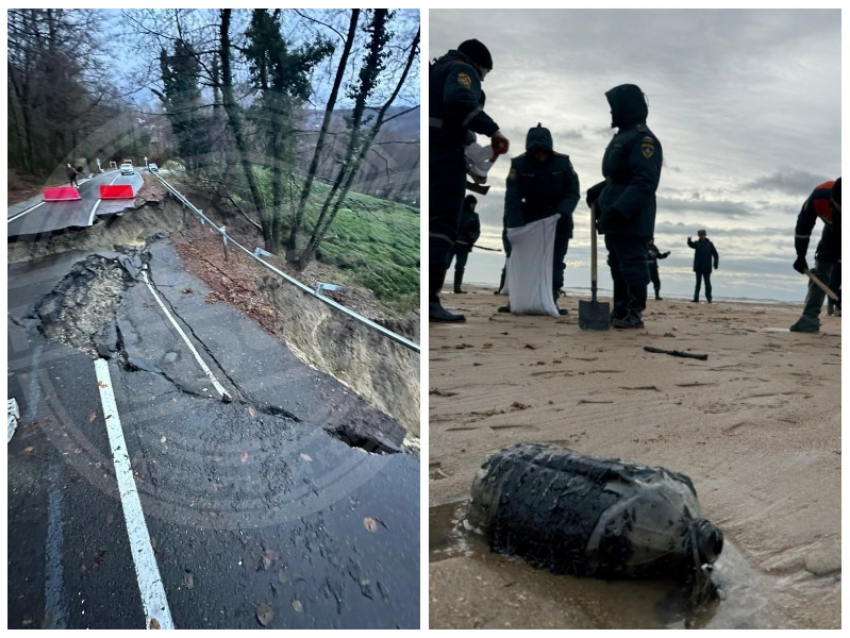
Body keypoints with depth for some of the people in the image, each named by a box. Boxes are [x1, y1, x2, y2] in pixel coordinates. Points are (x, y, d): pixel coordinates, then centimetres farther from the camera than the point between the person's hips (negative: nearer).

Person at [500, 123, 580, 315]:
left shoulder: (563, 162, -11)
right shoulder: (519, 164, -14)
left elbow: (574, 192, -9)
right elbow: (512, 199, -19)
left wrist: (561, 213, -27)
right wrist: (517, 228, -29)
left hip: (558, 220, 0)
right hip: (530, 218, 0)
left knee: (555, 262, -3)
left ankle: (552, 300, -1)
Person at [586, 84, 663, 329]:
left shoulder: (643, 139, -11)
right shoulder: (622, 137, 21)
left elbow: (644, 182, -22)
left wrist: (620, 210, -30)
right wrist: (597, 193, 15)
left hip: (631, 218, -10)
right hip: (616, 217, 10)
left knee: (632, 263, -9)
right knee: (618, 265, 12)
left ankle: (635, 313, -5)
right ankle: (621, 311, 19)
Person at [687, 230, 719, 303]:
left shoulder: (709, 244, 3)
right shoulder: (697, 243, 5)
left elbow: (715, 254, 4)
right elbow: (691, 245, -18)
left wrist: (716, 264, -7)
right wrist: (689, 241, -40)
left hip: (706, 267, -2)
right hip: (698, 267, 2)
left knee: (707, 283, 1)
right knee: (698, 283, 6)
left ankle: (709, 298, 4)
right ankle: (696, 298, 8)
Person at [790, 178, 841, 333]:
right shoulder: (819, 197, -36)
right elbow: (803, 226, -18)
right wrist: (801, 256, -14)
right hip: (833, 232, 1)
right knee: (820, 272, -9)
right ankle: (810, 317, -14)